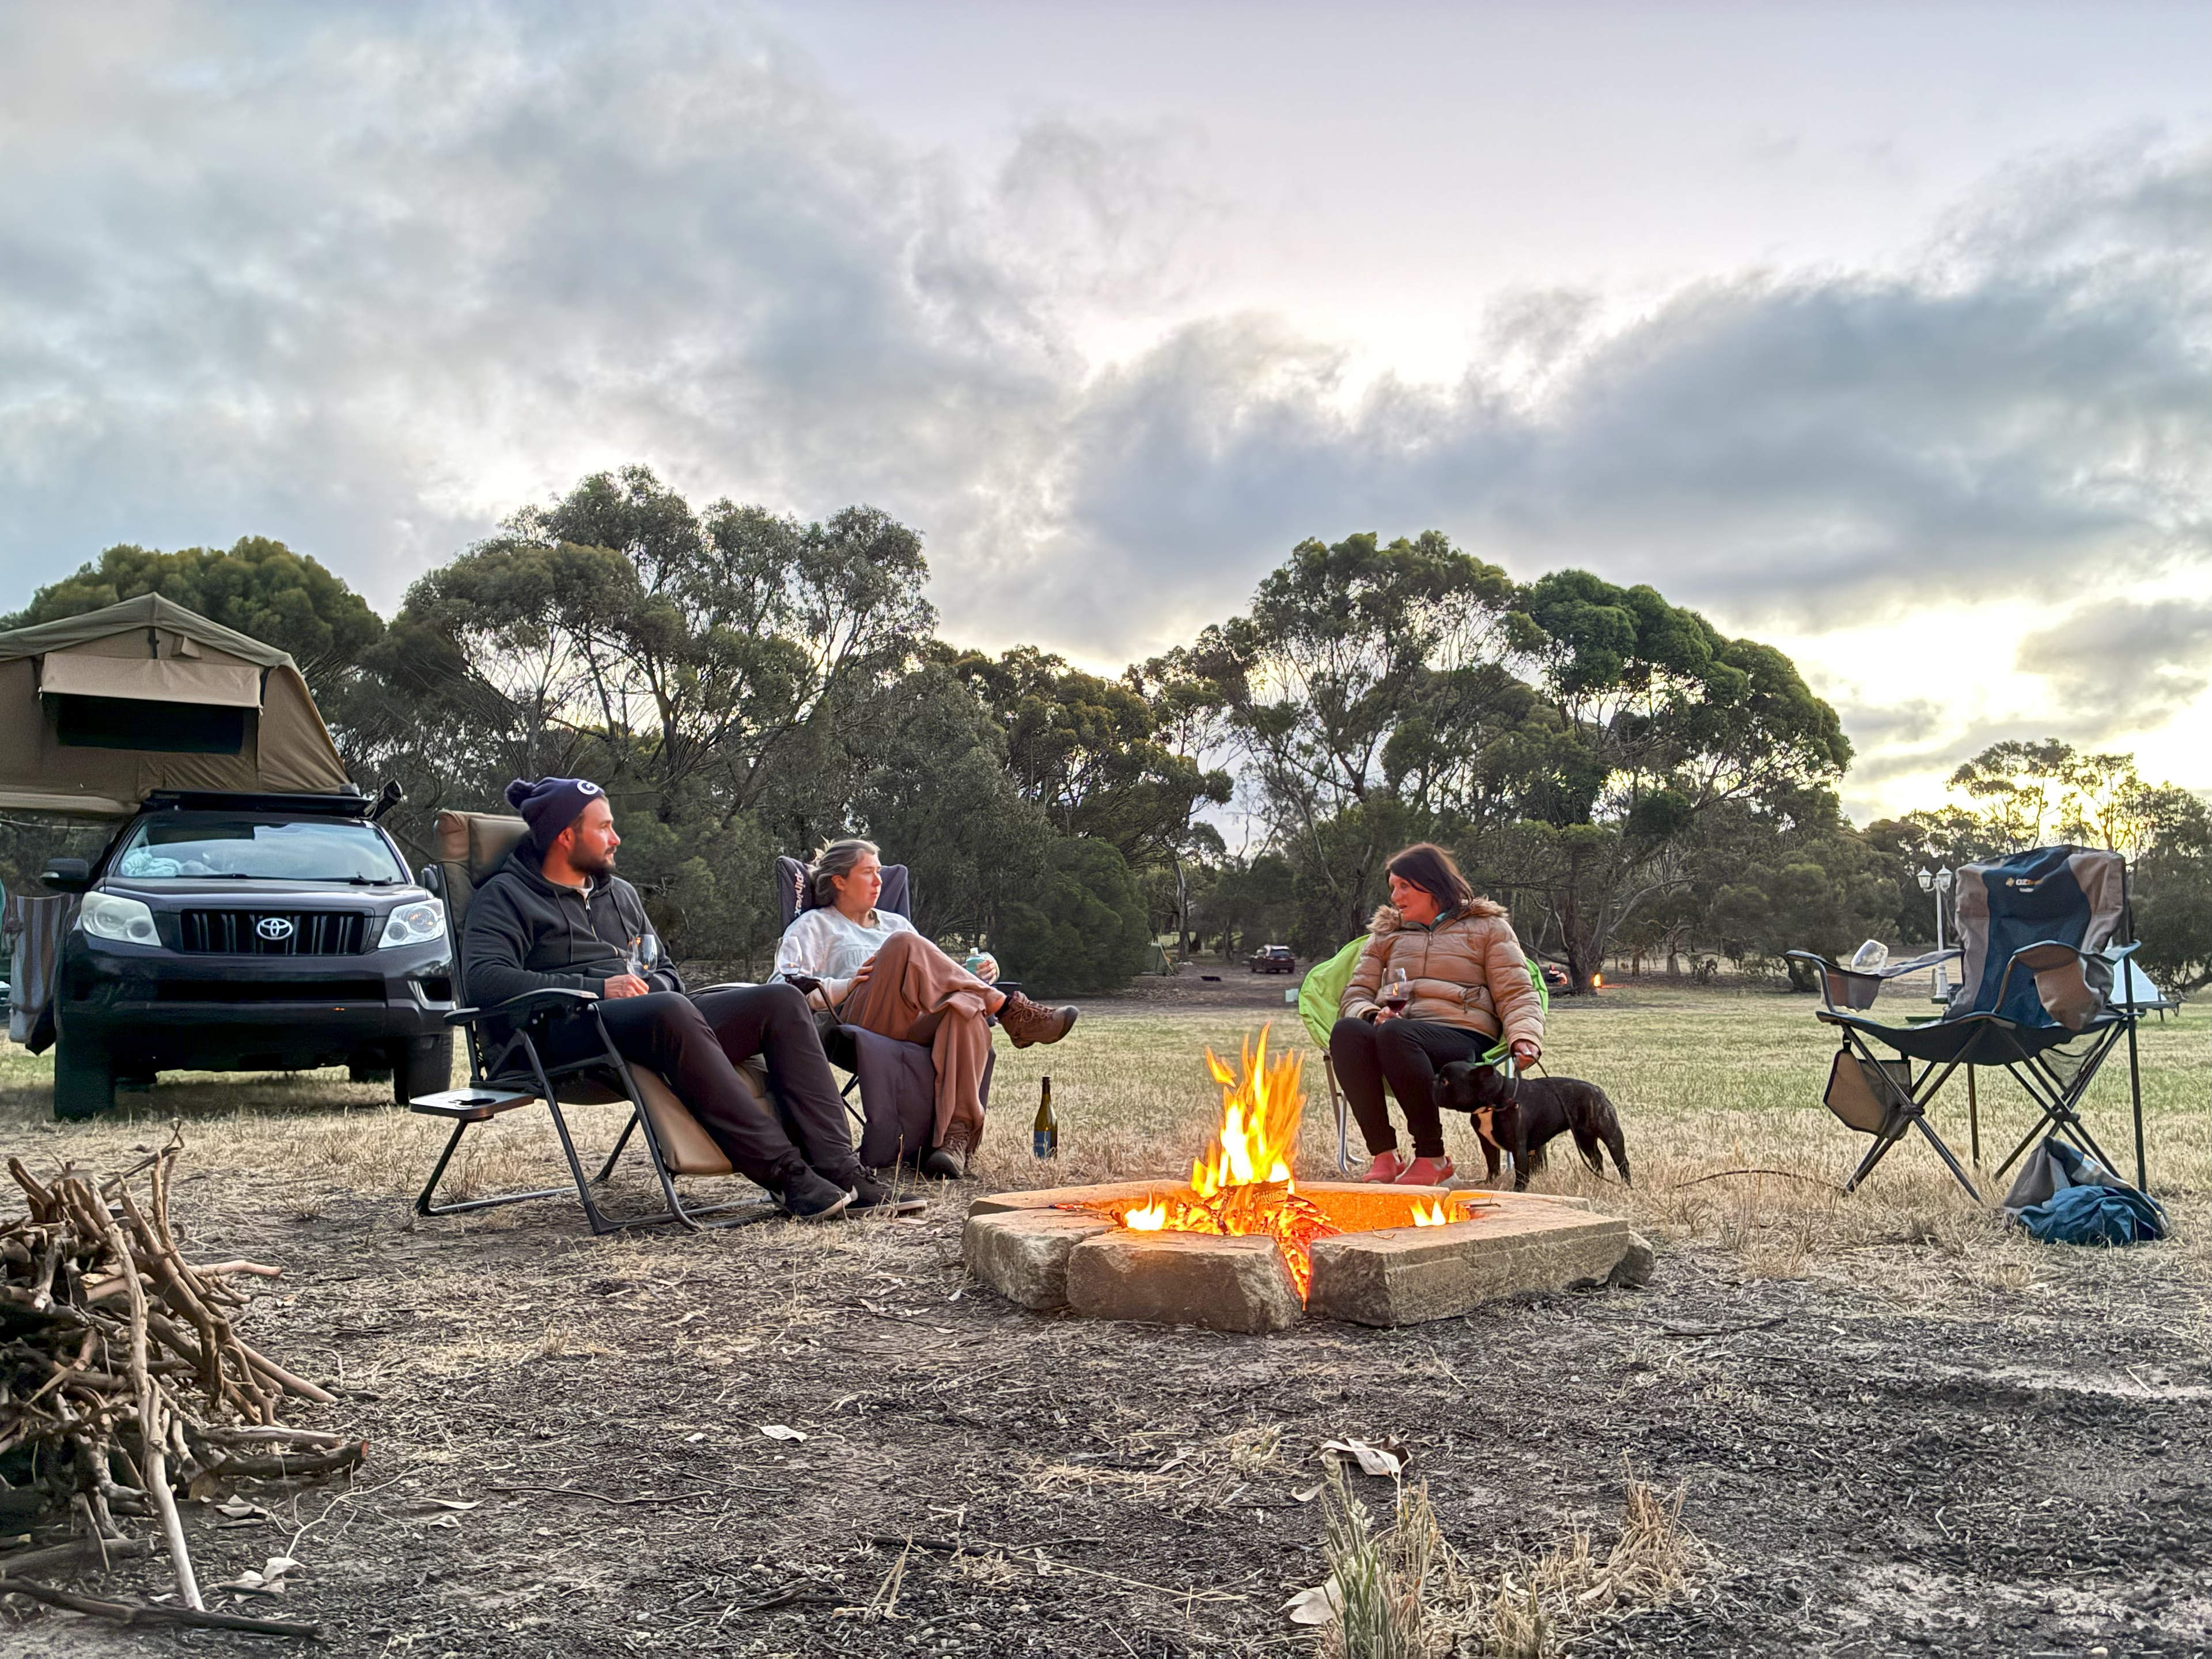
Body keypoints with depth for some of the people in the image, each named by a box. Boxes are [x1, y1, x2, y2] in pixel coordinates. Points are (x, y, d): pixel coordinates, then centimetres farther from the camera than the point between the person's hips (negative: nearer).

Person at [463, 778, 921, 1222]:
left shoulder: (621, 893, 30)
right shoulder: (505, 896, 8)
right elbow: (483, 979, -10)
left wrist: (658, 984, 7)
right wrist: (596, 988, -16)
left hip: (663, 1017, 7)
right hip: (573, 1033, -7)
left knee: (781, 1000, -14)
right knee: (672, 1012, -39)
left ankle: (839, 1172, -26)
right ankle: (787, 1177, -41)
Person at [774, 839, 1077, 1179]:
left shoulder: (895, 923, 38)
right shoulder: (813, 926, 24)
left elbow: (936, 978, 32)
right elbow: (787, 987, 7)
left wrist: (978, 974, 10)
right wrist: (848, 985, -8)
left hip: (921, 1026, 4)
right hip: (862, 1020, -4)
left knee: (965, 1007, -34)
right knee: (903, 945, -31)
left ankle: (955, 1138, -47)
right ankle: (1010, 1010, -26)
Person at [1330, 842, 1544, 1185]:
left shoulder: (1487, 927, 16)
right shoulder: (1386, 932, 26)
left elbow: (1517, 996, 7)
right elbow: (1355, 995, 19)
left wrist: (1525, 1038, -14)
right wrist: (1373, 1015, -5)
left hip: (1462, 1040, -3)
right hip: (1398, 1040, 4)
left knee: (1394, 1033, -38)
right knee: (1346, 1031, -32)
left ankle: (1432, 1157, -28)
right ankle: (1384, 1154, -31)